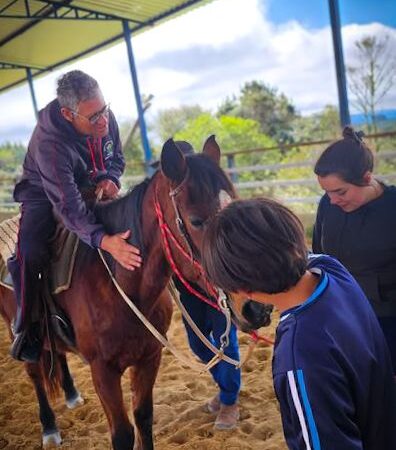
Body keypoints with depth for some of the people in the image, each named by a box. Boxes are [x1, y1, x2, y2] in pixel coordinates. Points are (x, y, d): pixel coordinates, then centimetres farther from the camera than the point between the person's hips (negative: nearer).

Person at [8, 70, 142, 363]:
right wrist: (104, 240, -58)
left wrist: (109, 178, -24)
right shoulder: (49, 144, -37)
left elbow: (117, 158, 1)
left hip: (89, 190, 6)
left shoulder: (106, 117, -19)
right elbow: (68, 206, -43)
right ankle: (26, 328, -6)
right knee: (30, 254, -28)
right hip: (45, 197, -6)